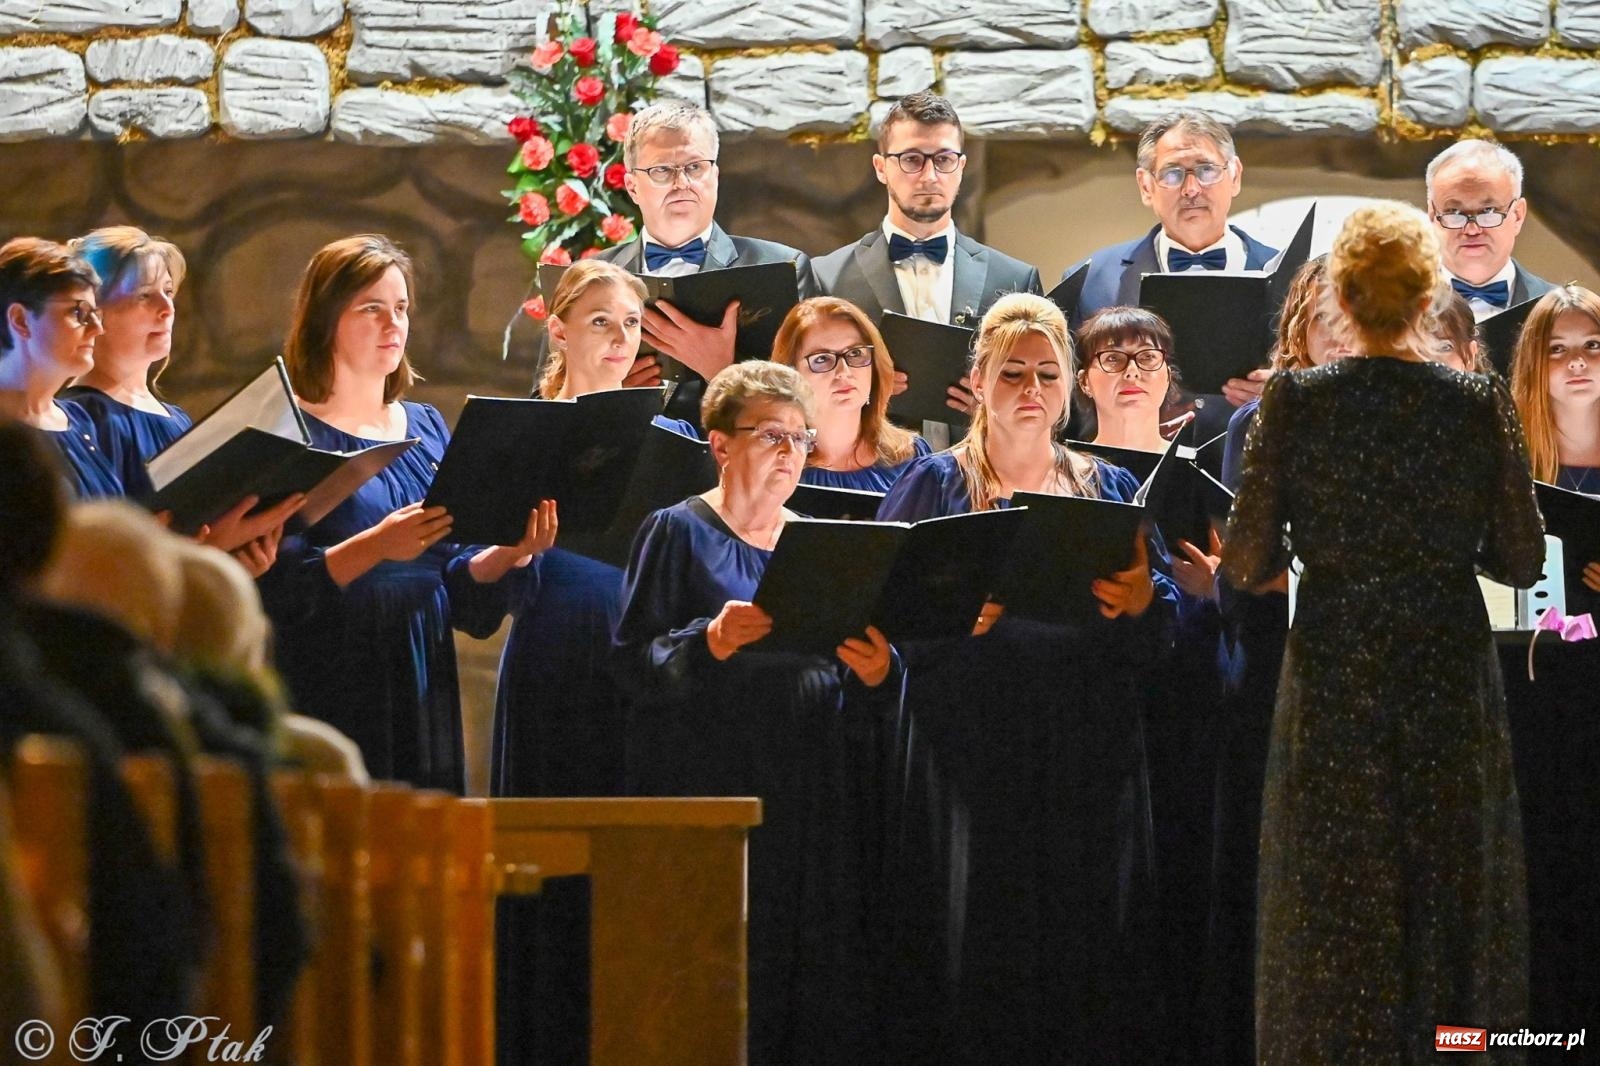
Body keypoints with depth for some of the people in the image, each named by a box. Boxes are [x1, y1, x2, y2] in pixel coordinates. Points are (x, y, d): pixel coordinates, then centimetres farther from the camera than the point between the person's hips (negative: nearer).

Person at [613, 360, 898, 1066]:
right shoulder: (679, 532, 3)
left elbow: (868, 702, 15)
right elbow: (635, 663, -7)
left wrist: (877, 671, -7)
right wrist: (710, 641, -23)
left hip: (818, 793, 5)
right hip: (714, 787, -5)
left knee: (821, 978, -1)